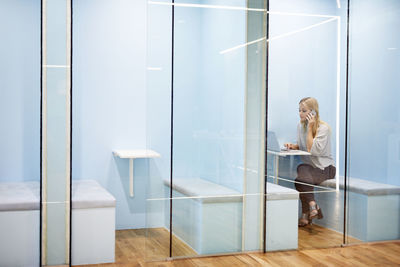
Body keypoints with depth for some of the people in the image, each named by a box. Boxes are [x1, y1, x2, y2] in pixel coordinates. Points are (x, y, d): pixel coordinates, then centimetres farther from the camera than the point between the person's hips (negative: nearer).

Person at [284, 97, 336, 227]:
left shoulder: (323, 128, -13)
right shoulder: (301, 125, 7)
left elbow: (312, 150, -22)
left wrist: (310, 128, -20)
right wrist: (293, 146, -2)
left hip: (325, 167, -6)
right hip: (309, 165, 6)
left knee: (301, 178, -30)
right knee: (302, 169, -29)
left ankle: (306, 215, -20)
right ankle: (312, 205, -23)